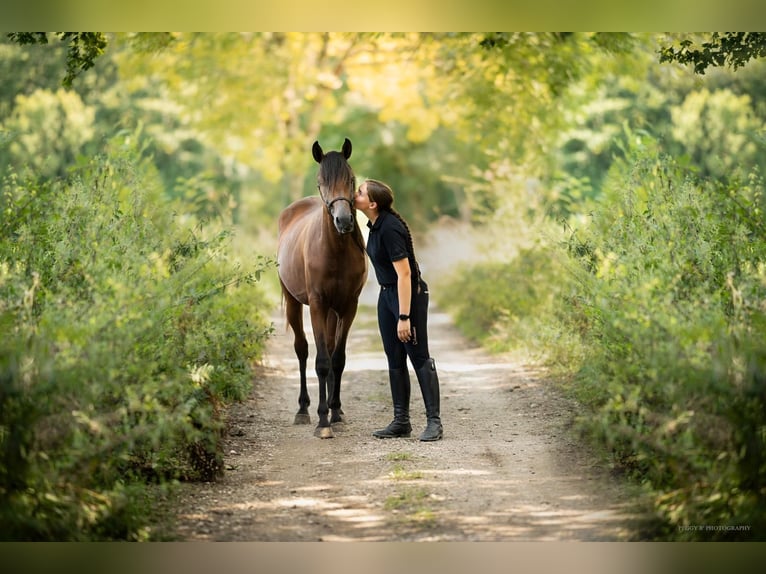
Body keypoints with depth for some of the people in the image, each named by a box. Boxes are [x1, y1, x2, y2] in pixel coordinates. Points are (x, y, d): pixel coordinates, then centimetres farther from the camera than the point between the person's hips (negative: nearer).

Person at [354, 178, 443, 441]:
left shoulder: (390, 229, -24)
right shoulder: (375, 225, 4)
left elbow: (404, 274, -25)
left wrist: (404, 317, -26)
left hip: (409, 294, -10)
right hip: (387, 294, 10)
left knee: (419, 358, -5)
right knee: (394, 359, 11)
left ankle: (434, 422, 0)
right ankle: (401, 421, 18)